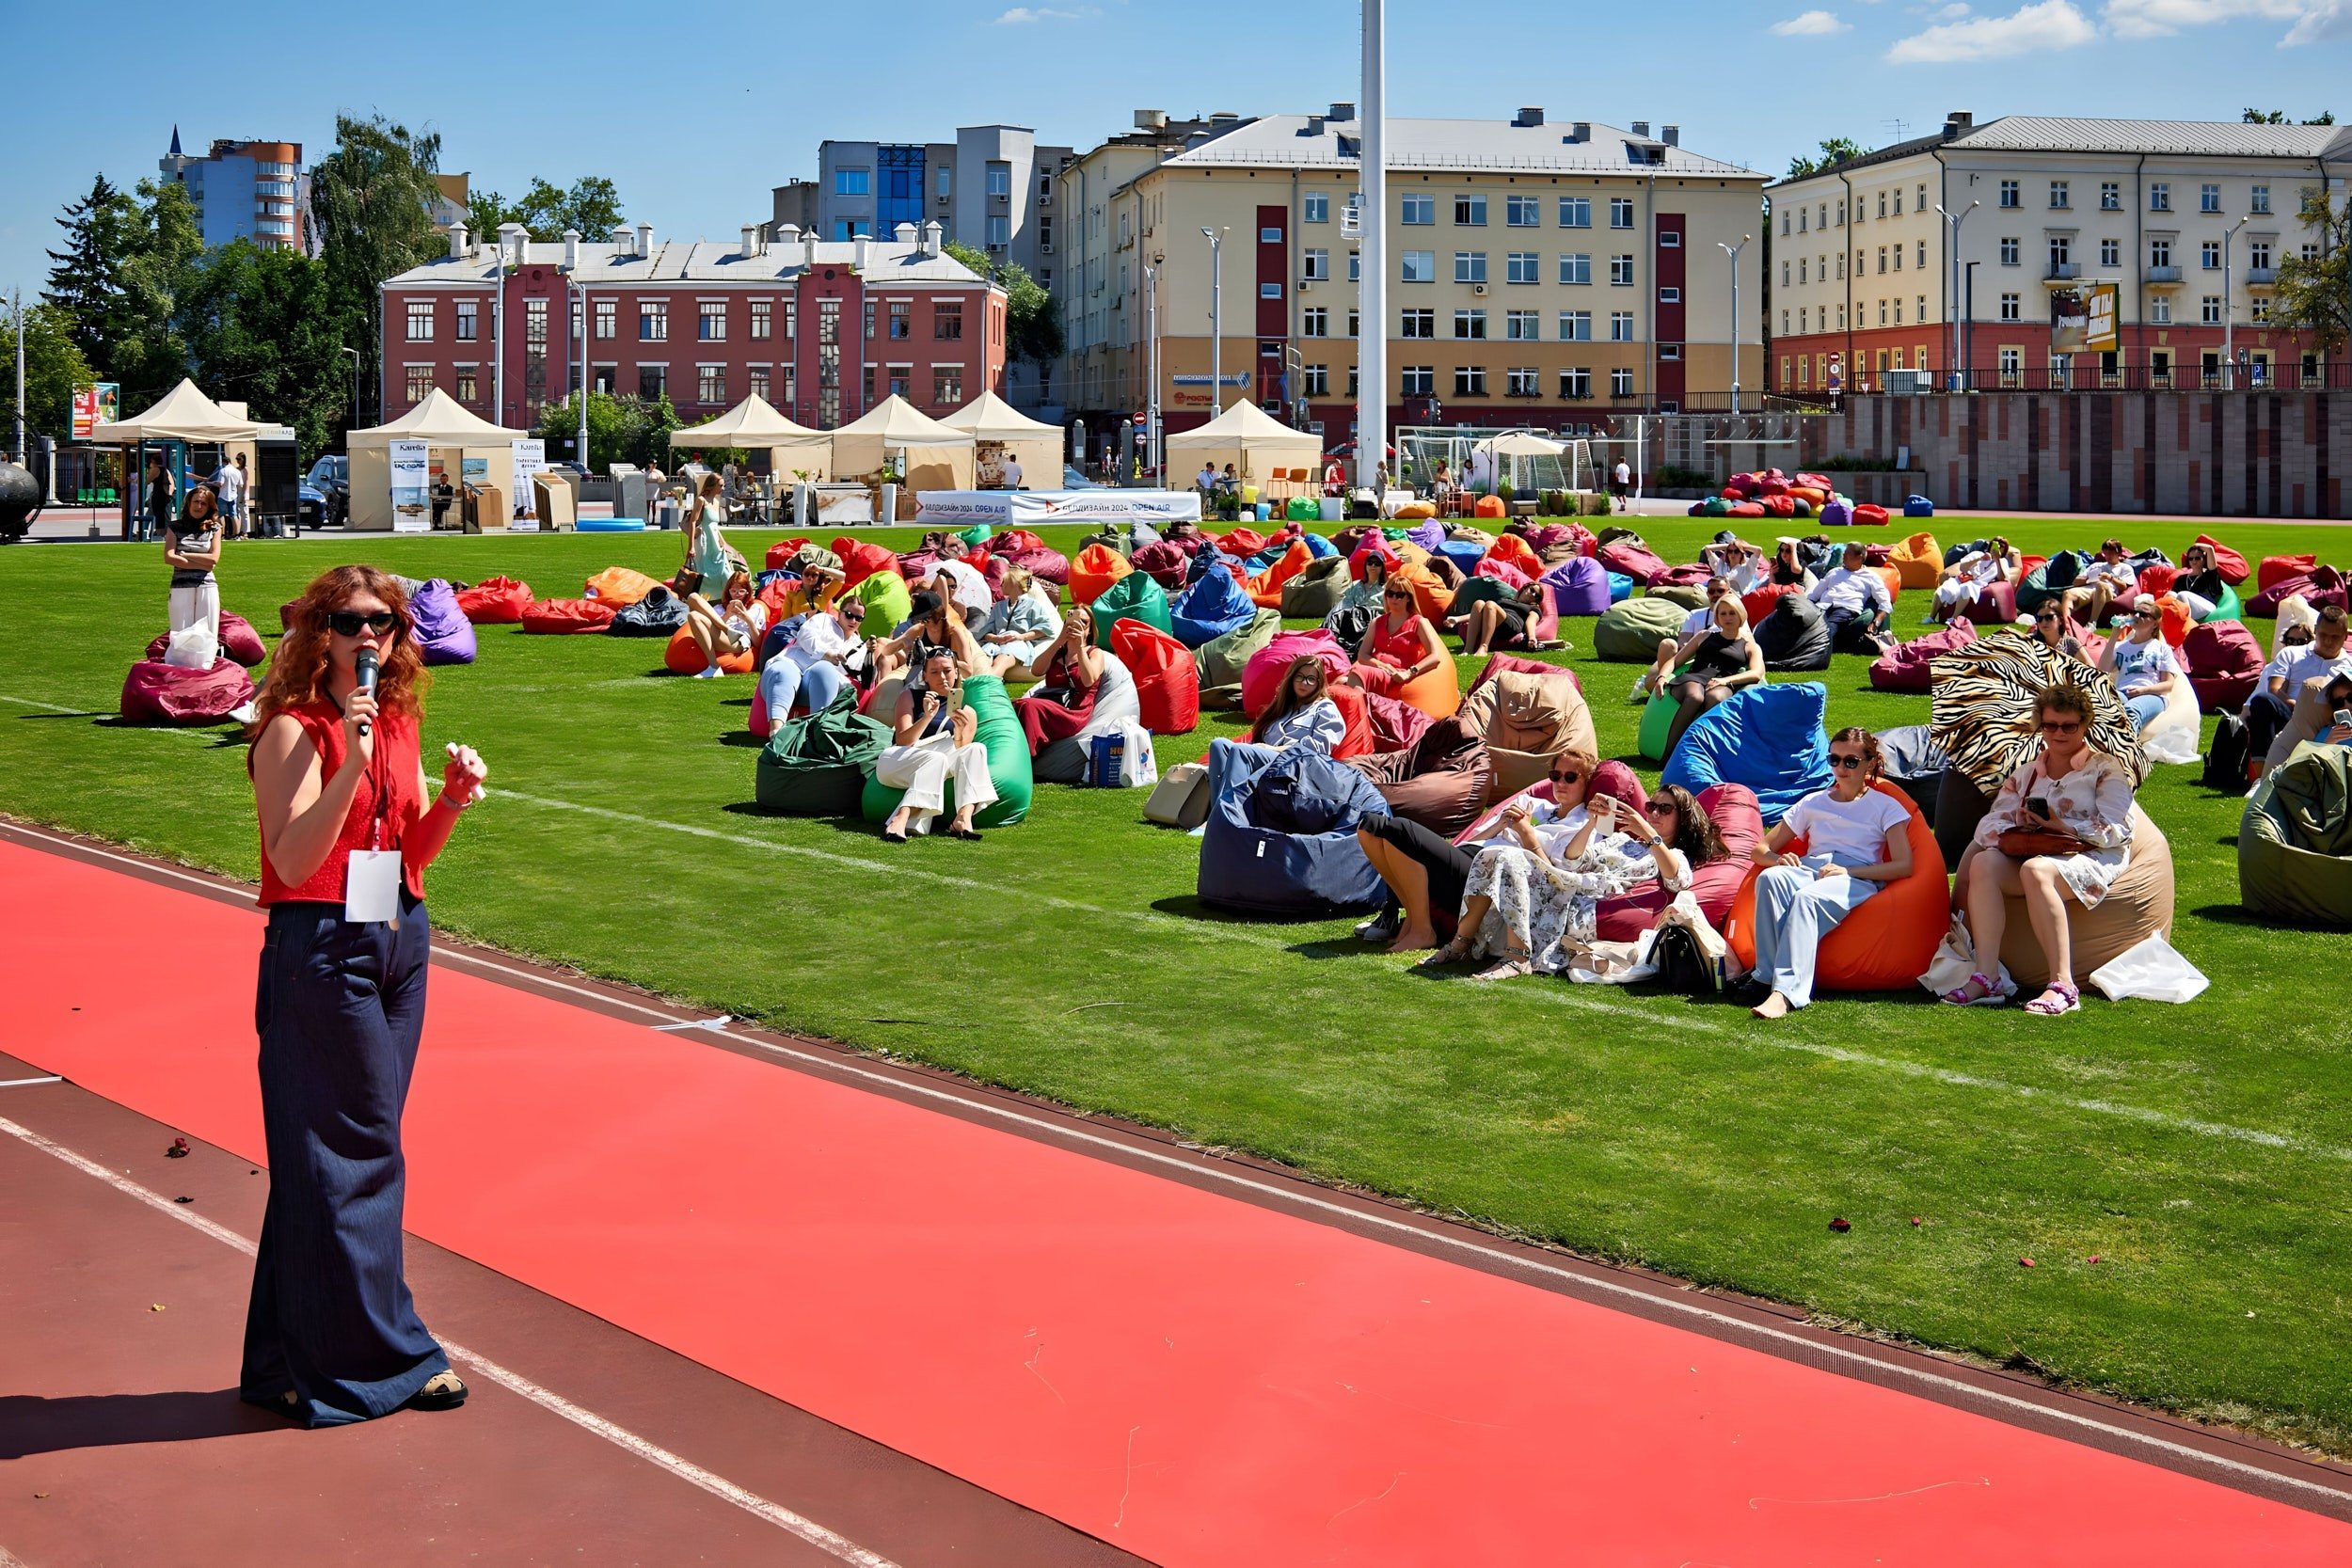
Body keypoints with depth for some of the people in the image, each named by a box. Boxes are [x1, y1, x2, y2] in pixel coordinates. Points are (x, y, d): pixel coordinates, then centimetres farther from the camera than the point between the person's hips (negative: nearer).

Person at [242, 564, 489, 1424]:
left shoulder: (399, 725, 11)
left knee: (364, 1149, 11)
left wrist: (453, 800, -2)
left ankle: (299, 1357, 21)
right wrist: (353, 763, -27)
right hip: (320, 949, -8)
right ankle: (379, 1354, 9)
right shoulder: (294, 730, -11)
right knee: (353, 1149, -2)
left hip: (400, 942, 8)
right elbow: (293, 861, -20)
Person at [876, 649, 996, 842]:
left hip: (929, 772, 3)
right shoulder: (909, 697, 8)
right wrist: (927, 716, -20)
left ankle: (963, 819, -39)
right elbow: (902, 742, -6)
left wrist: (960, 732, -17)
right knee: (935, 759, -35)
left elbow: (959, 756, 2)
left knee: (976, 750, -23)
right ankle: (900, 820, -48)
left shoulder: (967, 713, 14)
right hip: (896, 764, -3)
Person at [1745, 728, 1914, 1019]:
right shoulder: (1813, 803, 27)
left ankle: (1785, 992, -56)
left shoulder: (1885, 807, 16)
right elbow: (1760, 850, 25)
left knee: (1808, 898, -40)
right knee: (1770, 878, -34)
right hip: (1808, 870, 4)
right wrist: (1778, 859, -1)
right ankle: (1769, 976, -43)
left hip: (1858, 878, -4)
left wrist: (1847, 870, -14)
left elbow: (1904, 866, 0)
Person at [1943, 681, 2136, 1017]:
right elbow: (1993, 822, 9)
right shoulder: (2027, 771, 20)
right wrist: (2014, 836, -15)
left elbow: (2115, 830, -8)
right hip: (2033, 852, 5)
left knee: (2036, 869, -37)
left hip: (2094, 857, -5)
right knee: (1984, 863, -26)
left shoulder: (2105, 769, 6)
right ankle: (1986, 979, -34)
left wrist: (2064, 827, -20)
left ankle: (2063, 984, -41)